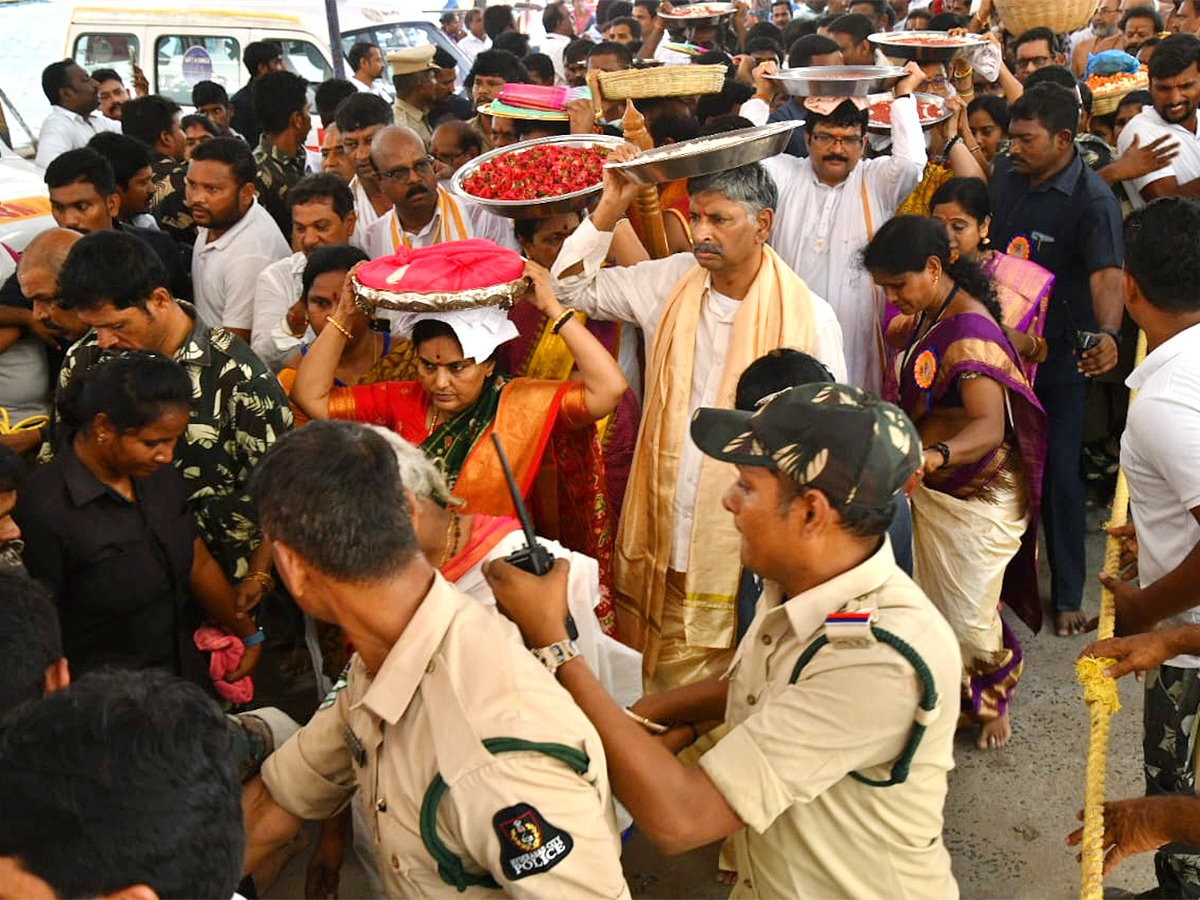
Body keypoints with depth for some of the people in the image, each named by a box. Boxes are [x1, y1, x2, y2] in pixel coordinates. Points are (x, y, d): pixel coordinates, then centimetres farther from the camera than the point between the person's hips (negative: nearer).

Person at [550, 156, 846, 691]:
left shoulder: (809, 318, -9)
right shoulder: (671, 282, 1)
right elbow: (572, 287, 9)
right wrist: (611, 207, -5)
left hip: (746, 543, -3)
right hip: (665, 537, 4)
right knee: (656, 687, 14)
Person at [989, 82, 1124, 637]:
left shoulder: (1092, 200, -17)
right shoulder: (1005, 176, 2)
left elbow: (1107, 273, -32)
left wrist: (1107, 333, -49)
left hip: (1058, 355, -5)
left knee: (1059, 471, 0)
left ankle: (1067, 594, 15)